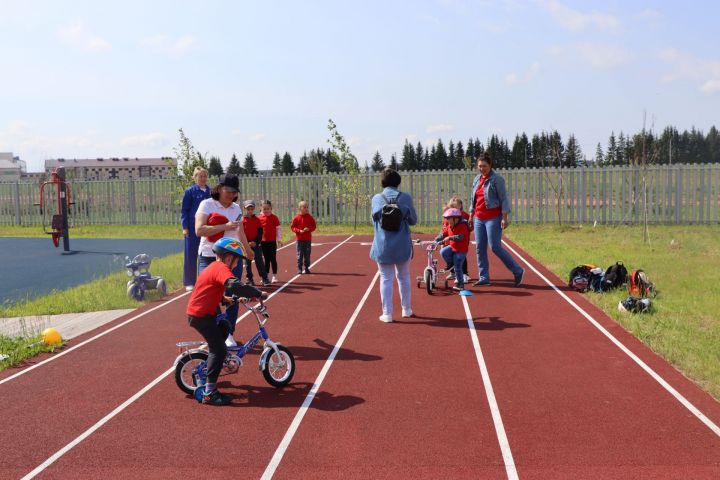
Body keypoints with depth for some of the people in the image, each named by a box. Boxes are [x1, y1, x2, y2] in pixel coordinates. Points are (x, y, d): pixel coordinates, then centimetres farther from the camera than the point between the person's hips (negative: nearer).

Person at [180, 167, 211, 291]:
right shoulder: (190, 191, -3)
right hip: (193, 227, -4)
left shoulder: (210, 191, 7)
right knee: (191, 254, 3)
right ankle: (189, 282, 11)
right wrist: (185, 227, -9)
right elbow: (184, 210, -2)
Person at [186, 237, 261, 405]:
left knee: (224, 326, 27)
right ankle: (209, 393, -9)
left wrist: (223, 298, 17)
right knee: (219, 350, -9)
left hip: (196, 312, 10)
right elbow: (234, 285, -36)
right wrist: (257, 294, -29)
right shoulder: (222, 268, -17)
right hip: (201, 316, -10)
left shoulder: (213, 266, 16)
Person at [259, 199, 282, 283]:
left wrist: (279, 239, -5)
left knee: (273, 259, 1)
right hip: (263, 242, 2)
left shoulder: (274, 217, -3)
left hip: (272, 241, -2)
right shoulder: (259, 218, 2)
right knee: (266, 259, 10)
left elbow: (278, 229, -2)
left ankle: (274, 276, 6)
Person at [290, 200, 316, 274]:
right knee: (300, 254, 0)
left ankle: (307, 268, 15)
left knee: (307, 255, 6)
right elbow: (292, 227, 0)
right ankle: (299, 269, 6)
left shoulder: (310, 217, 2)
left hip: (308, 239, 2)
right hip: (299, 239, -2)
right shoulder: (296, 217, -4)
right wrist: (299, 231, -15)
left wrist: (308, 229, -13)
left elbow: (314, 226, 6)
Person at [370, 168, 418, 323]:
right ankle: (406, 309, 28)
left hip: (382, 246, 0)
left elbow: (374, 221, 8)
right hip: (403, 245, 1)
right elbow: (413, 220, 3)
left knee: (386, 279, 6)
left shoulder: (376, 198, -3)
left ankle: (387, 313, 5)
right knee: (403, 277, 17)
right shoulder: (405, 197, -5)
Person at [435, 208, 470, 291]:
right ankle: (451, 264, 5)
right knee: (443, 252, -20)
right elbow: (443, 234, 6)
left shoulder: (463, 226, -18)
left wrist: (450, 238, -36)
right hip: (452, 247, 7)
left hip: (461, 250, -7)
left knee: (457, 267, -8)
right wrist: (435, 241, -3)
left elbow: (460, 237, -29)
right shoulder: (449, 226, 5)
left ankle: (460, 284, 5)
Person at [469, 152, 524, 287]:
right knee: (480, 248, 5)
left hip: (493, 218, -7)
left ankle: (517, 271, 3)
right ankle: (483, 277, 12)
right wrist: (471, 216, 19)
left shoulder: (497, 179, -8)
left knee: (495, 247, -10)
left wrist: (505, 217, -17)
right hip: (479, 218, 7)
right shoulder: (477, 179, 14)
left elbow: (503, 199, -11)